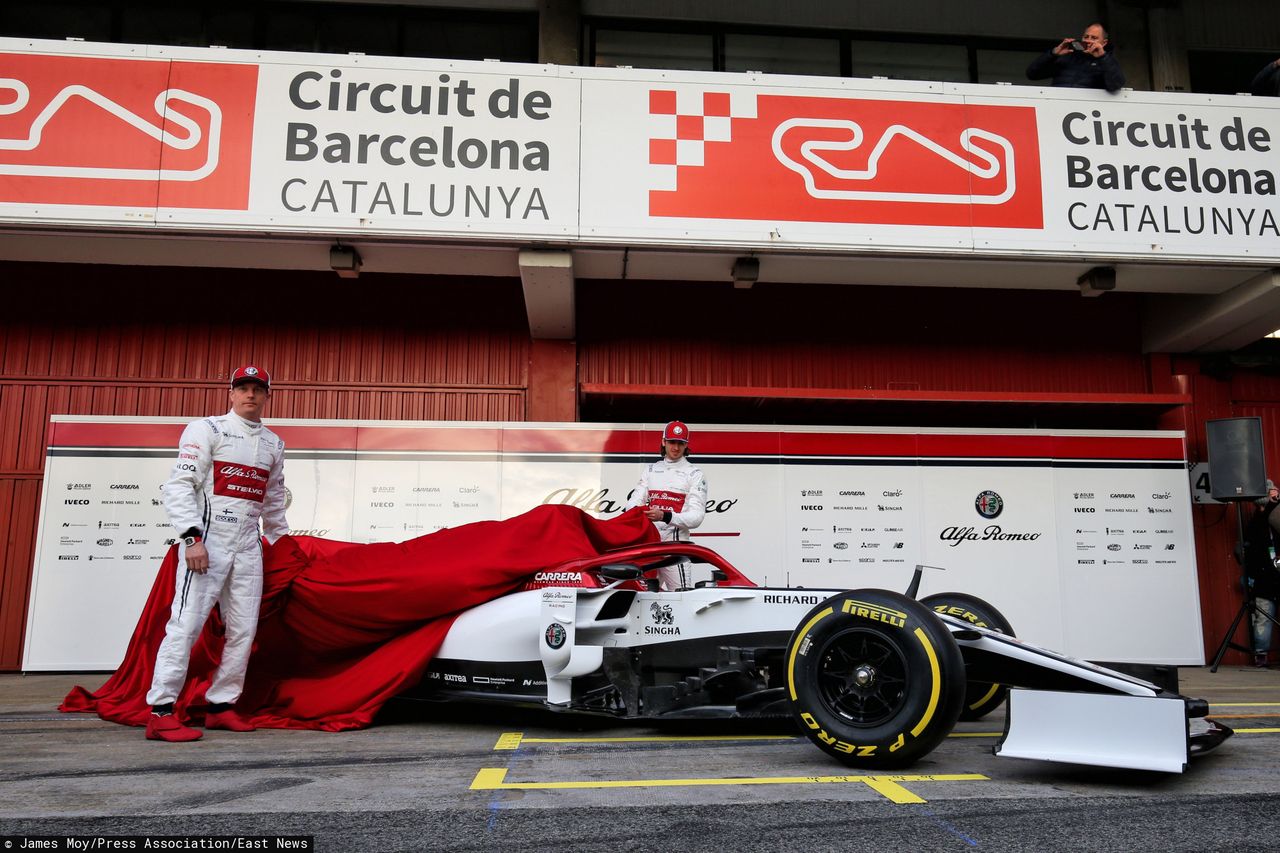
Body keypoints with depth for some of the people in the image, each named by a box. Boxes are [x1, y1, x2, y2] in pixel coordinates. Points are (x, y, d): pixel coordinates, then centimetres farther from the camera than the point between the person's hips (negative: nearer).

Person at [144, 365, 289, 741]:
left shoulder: (273, 443, 16)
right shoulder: (206, 429, 0)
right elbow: (180, 484, -8)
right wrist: (193, 537, -18)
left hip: (248, 547, 6)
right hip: (206, 540, -6)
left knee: (244, 629, 4)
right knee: (187, 623, -11)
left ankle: (221, 705, 13)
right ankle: (161, 712, -6)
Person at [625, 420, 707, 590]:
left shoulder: (694, 473, 2)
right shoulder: (650, 469, 18)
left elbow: (696, 516, -8)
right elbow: (634, 500, 10)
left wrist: (665, 516, -24)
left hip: (675, 542, -5)